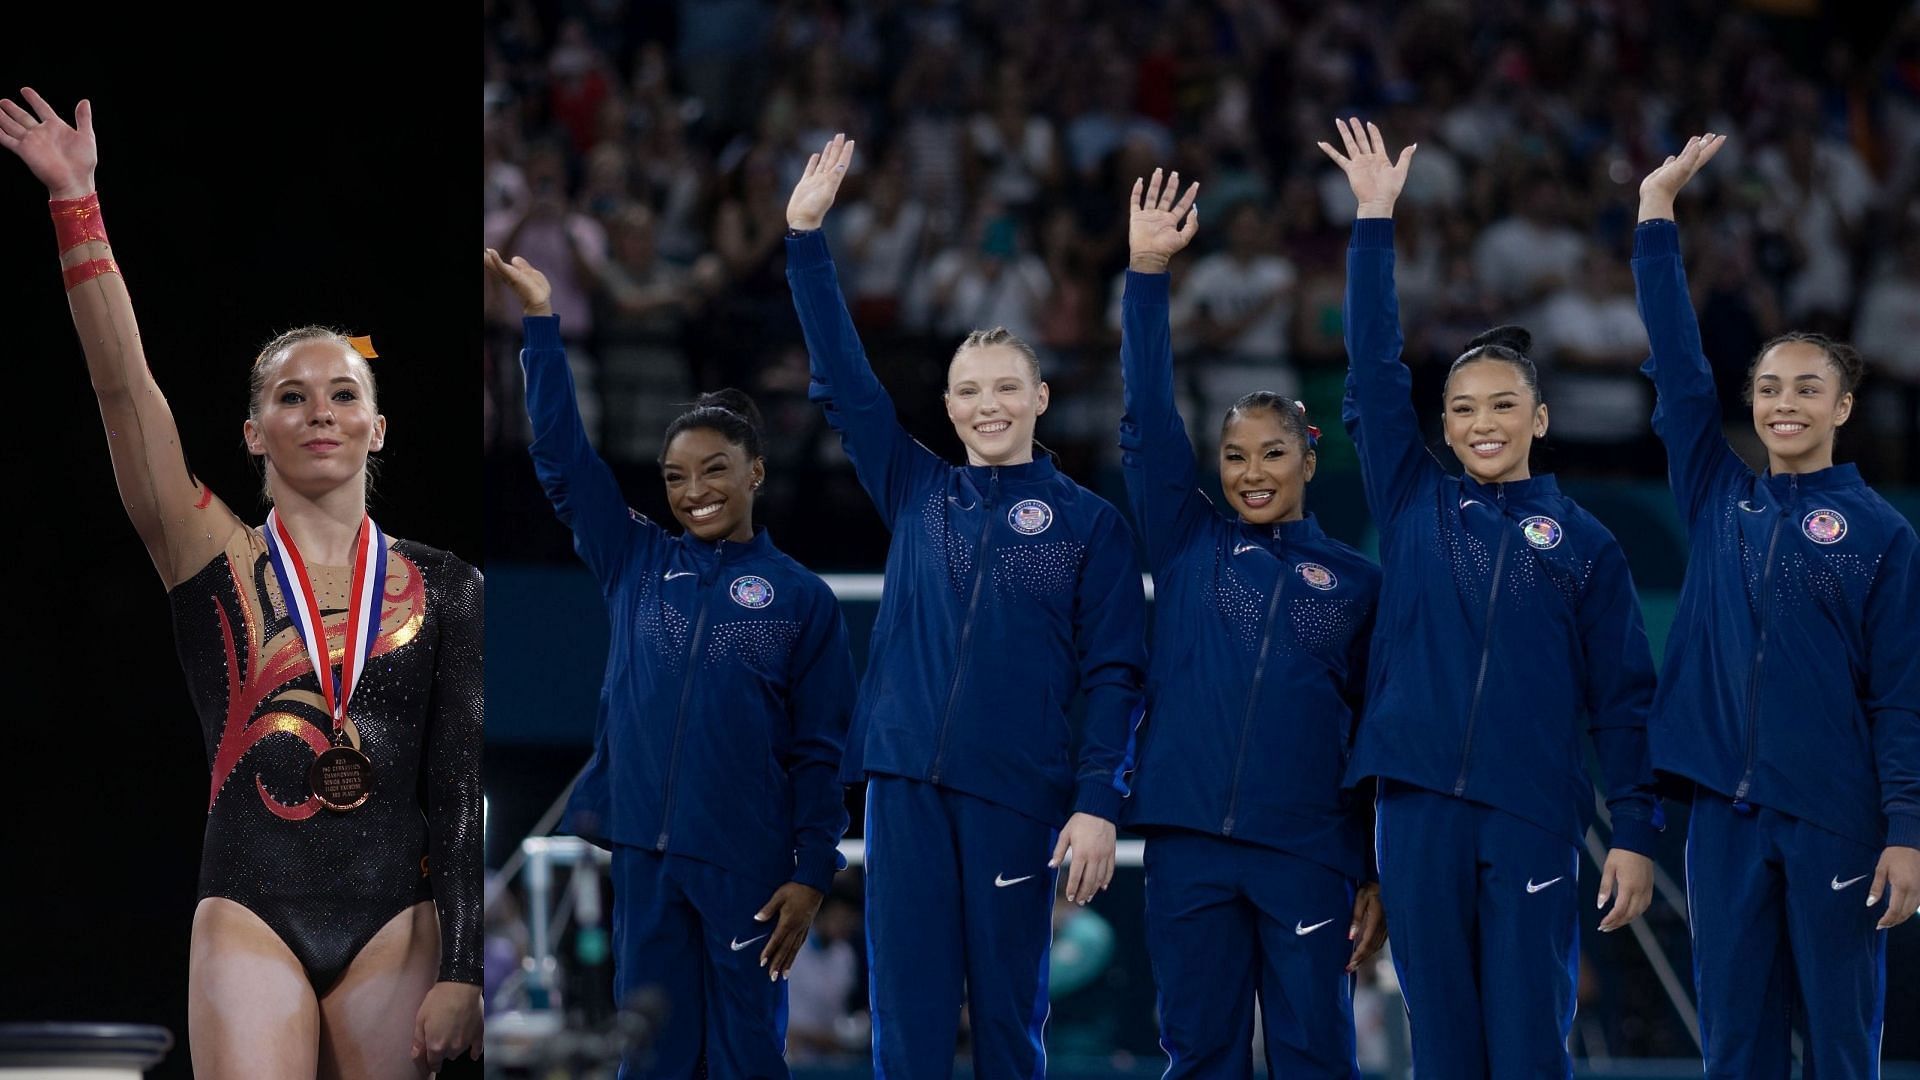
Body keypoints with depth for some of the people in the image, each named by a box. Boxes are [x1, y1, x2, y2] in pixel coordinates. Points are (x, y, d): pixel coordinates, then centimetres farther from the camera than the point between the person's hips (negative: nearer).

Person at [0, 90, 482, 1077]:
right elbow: (121, 383, -5)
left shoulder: (441, 588, 8)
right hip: (251, 912, -1)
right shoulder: (217, 559, 5)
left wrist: (460, 972, -5)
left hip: (394, 920, 1)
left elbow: (461, 782, 4)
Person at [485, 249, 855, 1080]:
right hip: (644, 854, 2)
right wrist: (541, 320, 1)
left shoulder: (803, 599, 3)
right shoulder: (636, 565, 10)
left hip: (749, 866, -2)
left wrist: (814, 872, -6)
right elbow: (563, 459, 7)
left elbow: (820, 752, 2)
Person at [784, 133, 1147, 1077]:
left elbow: (1114, 675, 1)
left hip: (1018, 793, -2)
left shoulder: (1088, 523, 4)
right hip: (907, 783, 2)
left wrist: (1098, 803, -10)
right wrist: (805, 236, 2)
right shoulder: (915, 491, 12)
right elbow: (843, 375, 9)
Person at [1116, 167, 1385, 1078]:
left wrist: (1377, 874, 4)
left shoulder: (1355, 581, 8)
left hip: (1307, 853, -1)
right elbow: (1148, 422, 1)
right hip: (1189, 842, 1)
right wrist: (1147, 273, -8)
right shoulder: (1187, 545, 10)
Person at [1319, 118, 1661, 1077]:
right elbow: (1374, 374, 6)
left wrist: (1636, 834, -1)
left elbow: (1623, 698, 6)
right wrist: (1374, 221, 1)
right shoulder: (1414, 509, 10)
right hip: (1420, 807, 2)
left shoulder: (1585, 543, 7)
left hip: (1532, 816, -2)